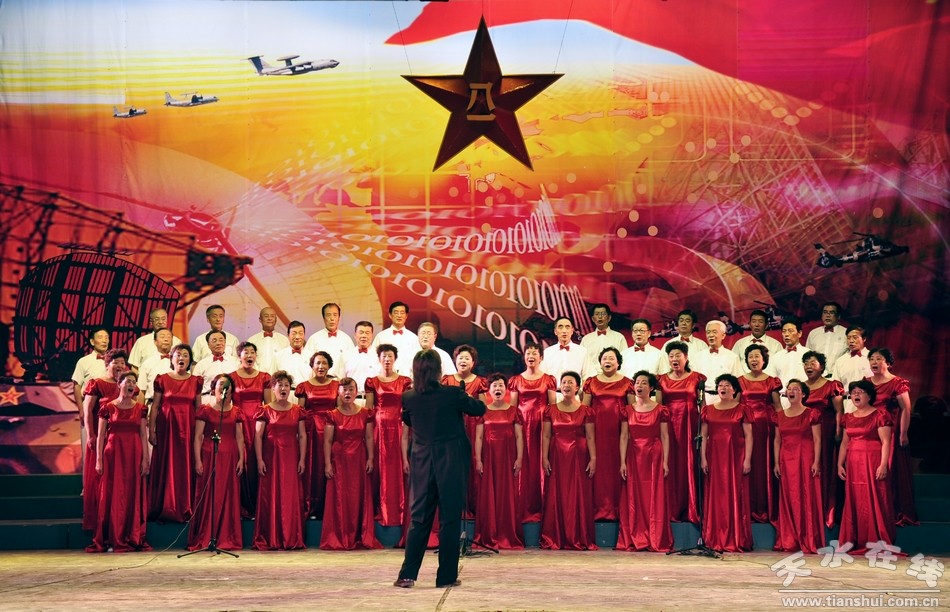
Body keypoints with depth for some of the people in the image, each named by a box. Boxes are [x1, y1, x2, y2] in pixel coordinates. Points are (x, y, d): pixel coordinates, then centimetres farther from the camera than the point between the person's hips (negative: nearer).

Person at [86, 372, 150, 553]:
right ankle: (111, 540, 1)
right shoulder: (108, 408, 2)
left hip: (134, 454, 2)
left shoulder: (140, 409, 9)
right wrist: (99, 460, -5)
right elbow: (100, 435, 1)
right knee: (112, 495, -3)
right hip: (113, 454, -2)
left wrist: (145, 459, 1)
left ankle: (133, 539, 8)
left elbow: (143, 435, 7)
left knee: (133, 495, 2)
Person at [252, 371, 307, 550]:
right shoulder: (266, 411, 3)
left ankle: (291, 539, 4)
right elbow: (258, 436, 0)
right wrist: (259, 460, -8)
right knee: (270, 496, -2)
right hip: (270, 457, -1)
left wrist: (302, 459, -1)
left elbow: (302, 436, 7)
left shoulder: (297, 411, 9)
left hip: (291, 458, 2)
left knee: (291, 496, 0)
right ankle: (270, 540, 2)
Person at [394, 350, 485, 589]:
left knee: (419, 519, 9)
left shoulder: (409, 398, -3)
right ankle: (446, 576, 5)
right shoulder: (453, 394, -12)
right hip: (452, 462, -3)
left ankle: (407, 574, 3)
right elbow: (480, 409, 5)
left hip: (422, 462, 3)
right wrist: (465, 397, 23)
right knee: (450, 519, 3)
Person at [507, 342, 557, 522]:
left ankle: (541, 508, 4)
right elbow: (512, 407, 10)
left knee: (541, 464, -2)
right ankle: (524, 509, 3)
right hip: (522, 423, 1)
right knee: (524, 465, -2)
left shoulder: (549, 380, 7)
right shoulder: (516, 380, 10)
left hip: (543, 424, -1)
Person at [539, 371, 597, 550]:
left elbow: (590, 437, 1)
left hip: (579, 458, -1)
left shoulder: (586, 411, 4)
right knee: (555, 497, 1)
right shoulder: (551, 410, 7)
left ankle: (579, 539, 4)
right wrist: (544, 458, -3)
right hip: (557, 457, 1)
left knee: (579, 497, -1)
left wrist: (593, 459, -7)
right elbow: (546, 436, 5)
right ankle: (554, 539, 5)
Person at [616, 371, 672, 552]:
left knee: (655, 499, -2)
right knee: (633, 499, 2)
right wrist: (622, 462, -3)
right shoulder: (627, 411, 7)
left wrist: (665, 461, -6)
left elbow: (665, 437, 0)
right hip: (634, 457, 2)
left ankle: (656, 541, 1)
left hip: (654, 457, -2)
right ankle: (634, 540, 7)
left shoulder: (661, 411, 1)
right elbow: (624, 437, 4)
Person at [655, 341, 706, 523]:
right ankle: (671, 510, 4)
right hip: (669, 426, 2)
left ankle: (690, 510, 3)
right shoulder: (662, 380, 11)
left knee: (689, 465, -3)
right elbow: (658, 406, 10)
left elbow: (703, 405, 3)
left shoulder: (696, 378, 5)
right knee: (670, 466, -1)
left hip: (690, 425, -2)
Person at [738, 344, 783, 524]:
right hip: (747, 424, 0)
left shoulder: (772, 382, 7)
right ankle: (750, 509, 3)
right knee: (748, 465, -3)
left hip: (767, 425, 0)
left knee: (766, 465, -1)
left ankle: (767, 509, 5)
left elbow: (778, 406, 7)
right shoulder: (740, 381, 8)